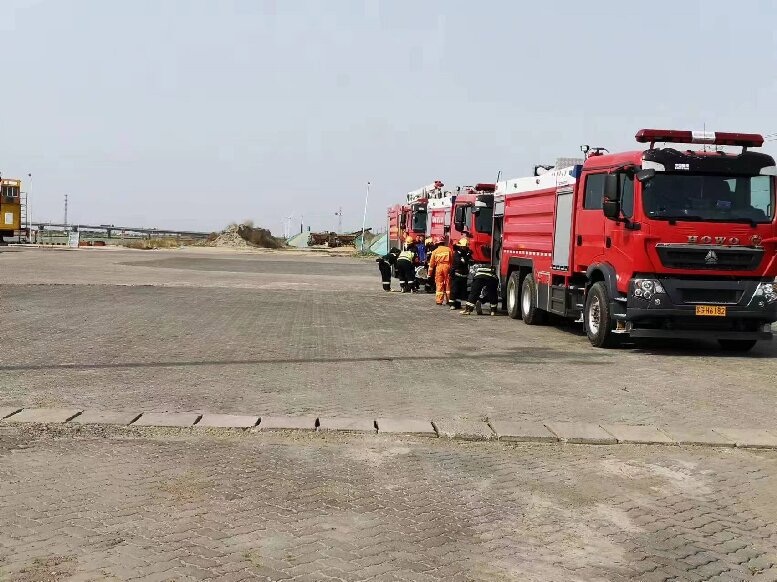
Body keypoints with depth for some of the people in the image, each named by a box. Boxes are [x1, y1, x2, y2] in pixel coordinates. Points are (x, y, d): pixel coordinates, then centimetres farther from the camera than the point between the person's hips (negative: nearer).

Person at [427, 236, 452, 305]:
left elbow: (431, 263, 7)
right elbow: (452, 260, 2)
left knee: (439, 284, 3)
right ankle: (448, 300, 13)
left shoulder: (435, 251, 4)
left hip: (439, 267, 0)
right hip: (447, 266, 0)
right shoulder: (449, 249, 3)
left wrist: (430, 273, 13)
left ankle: (439, 300, 0)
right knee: (448, 284, 9)